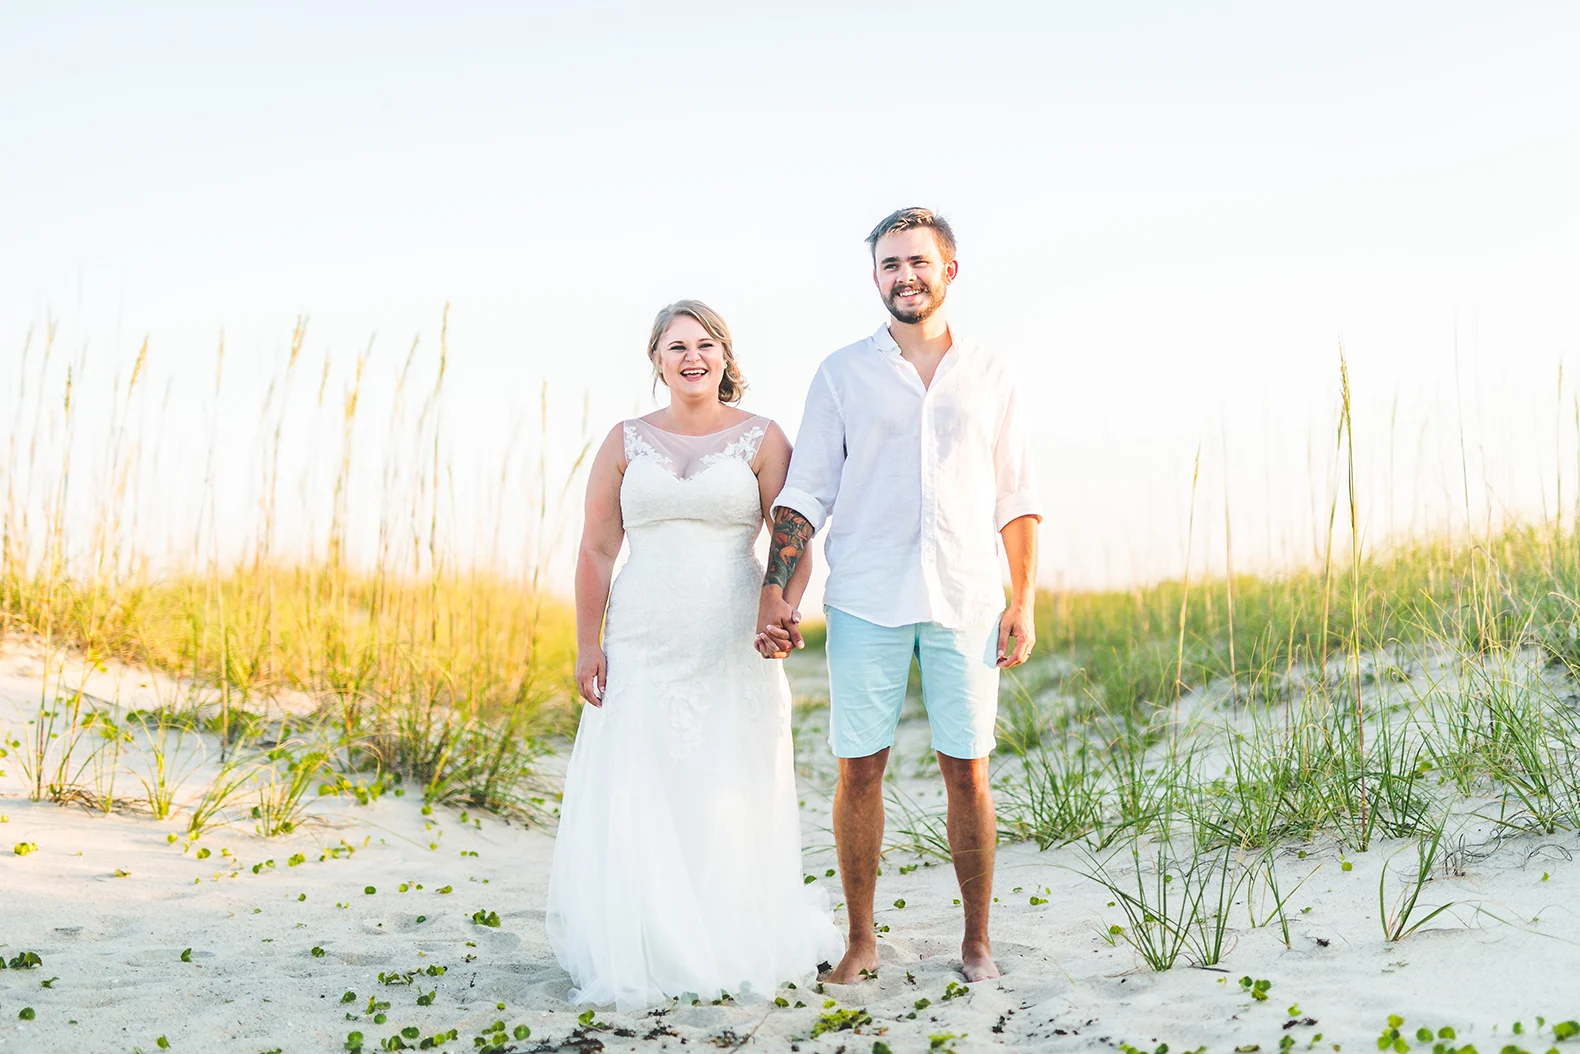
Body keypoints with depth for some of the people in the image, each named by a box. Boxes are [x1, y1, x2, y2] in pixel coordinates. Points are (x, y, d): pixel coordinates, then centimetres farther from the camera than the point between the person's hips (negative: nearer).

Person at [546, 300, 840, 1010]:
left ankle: (736, 949, 14)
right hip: (643, 644, 2)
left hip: (733, 645, -2)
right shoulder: (626, 442, 9)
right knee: (636, 800, 0)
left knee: (731, 799, 0)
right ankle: (642, 957, 11)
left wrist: (784, 612, -18)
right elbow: (597, 549, 8)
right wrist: (587, 645, 1)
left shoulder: (762, 439, 4)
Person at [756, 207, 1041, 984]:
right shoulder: (842, 374, 7)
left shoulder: (990, 379, 10)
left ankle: (976, 940, 17)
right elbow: (805, 493, 5)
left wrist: (1023, 605, 3)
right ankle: (860, 941, 16)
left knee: (967, 772, 3)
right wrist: (776, 591, -4)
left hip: (965, 601, 1)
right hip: (864, 601, 0)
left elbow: (1017, 503, 10)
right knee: (859, 769, 2)